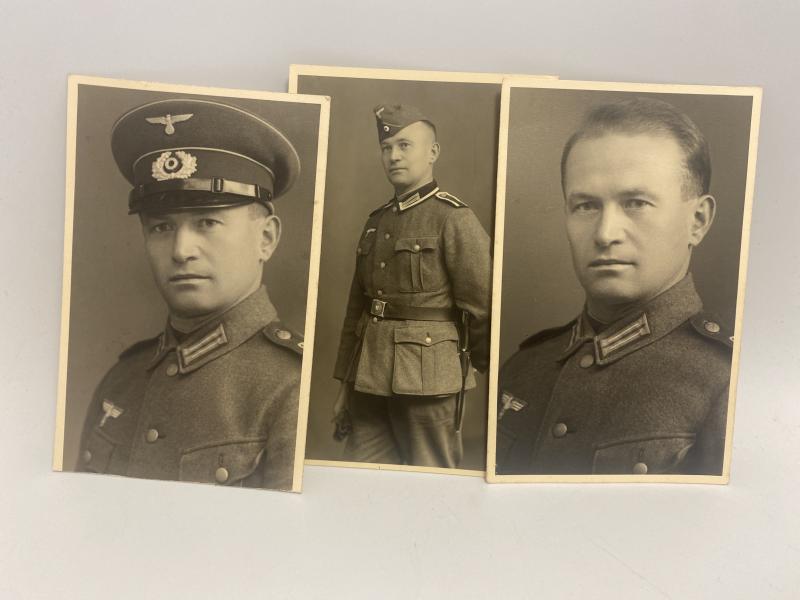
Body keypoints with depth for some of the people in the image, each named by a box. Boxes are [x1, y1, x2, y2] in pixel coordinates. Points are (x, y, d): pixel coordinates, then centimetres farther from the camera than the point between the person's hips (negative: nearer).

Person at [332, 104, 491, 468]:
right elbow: (355, 306, 14)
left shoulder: (454, 218, -7)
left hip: (427, 380, -6)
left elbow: (482, 309, -8)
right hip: (368, 381, 6)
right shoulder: (376, 222, 13)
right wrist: (344, 383, 14)